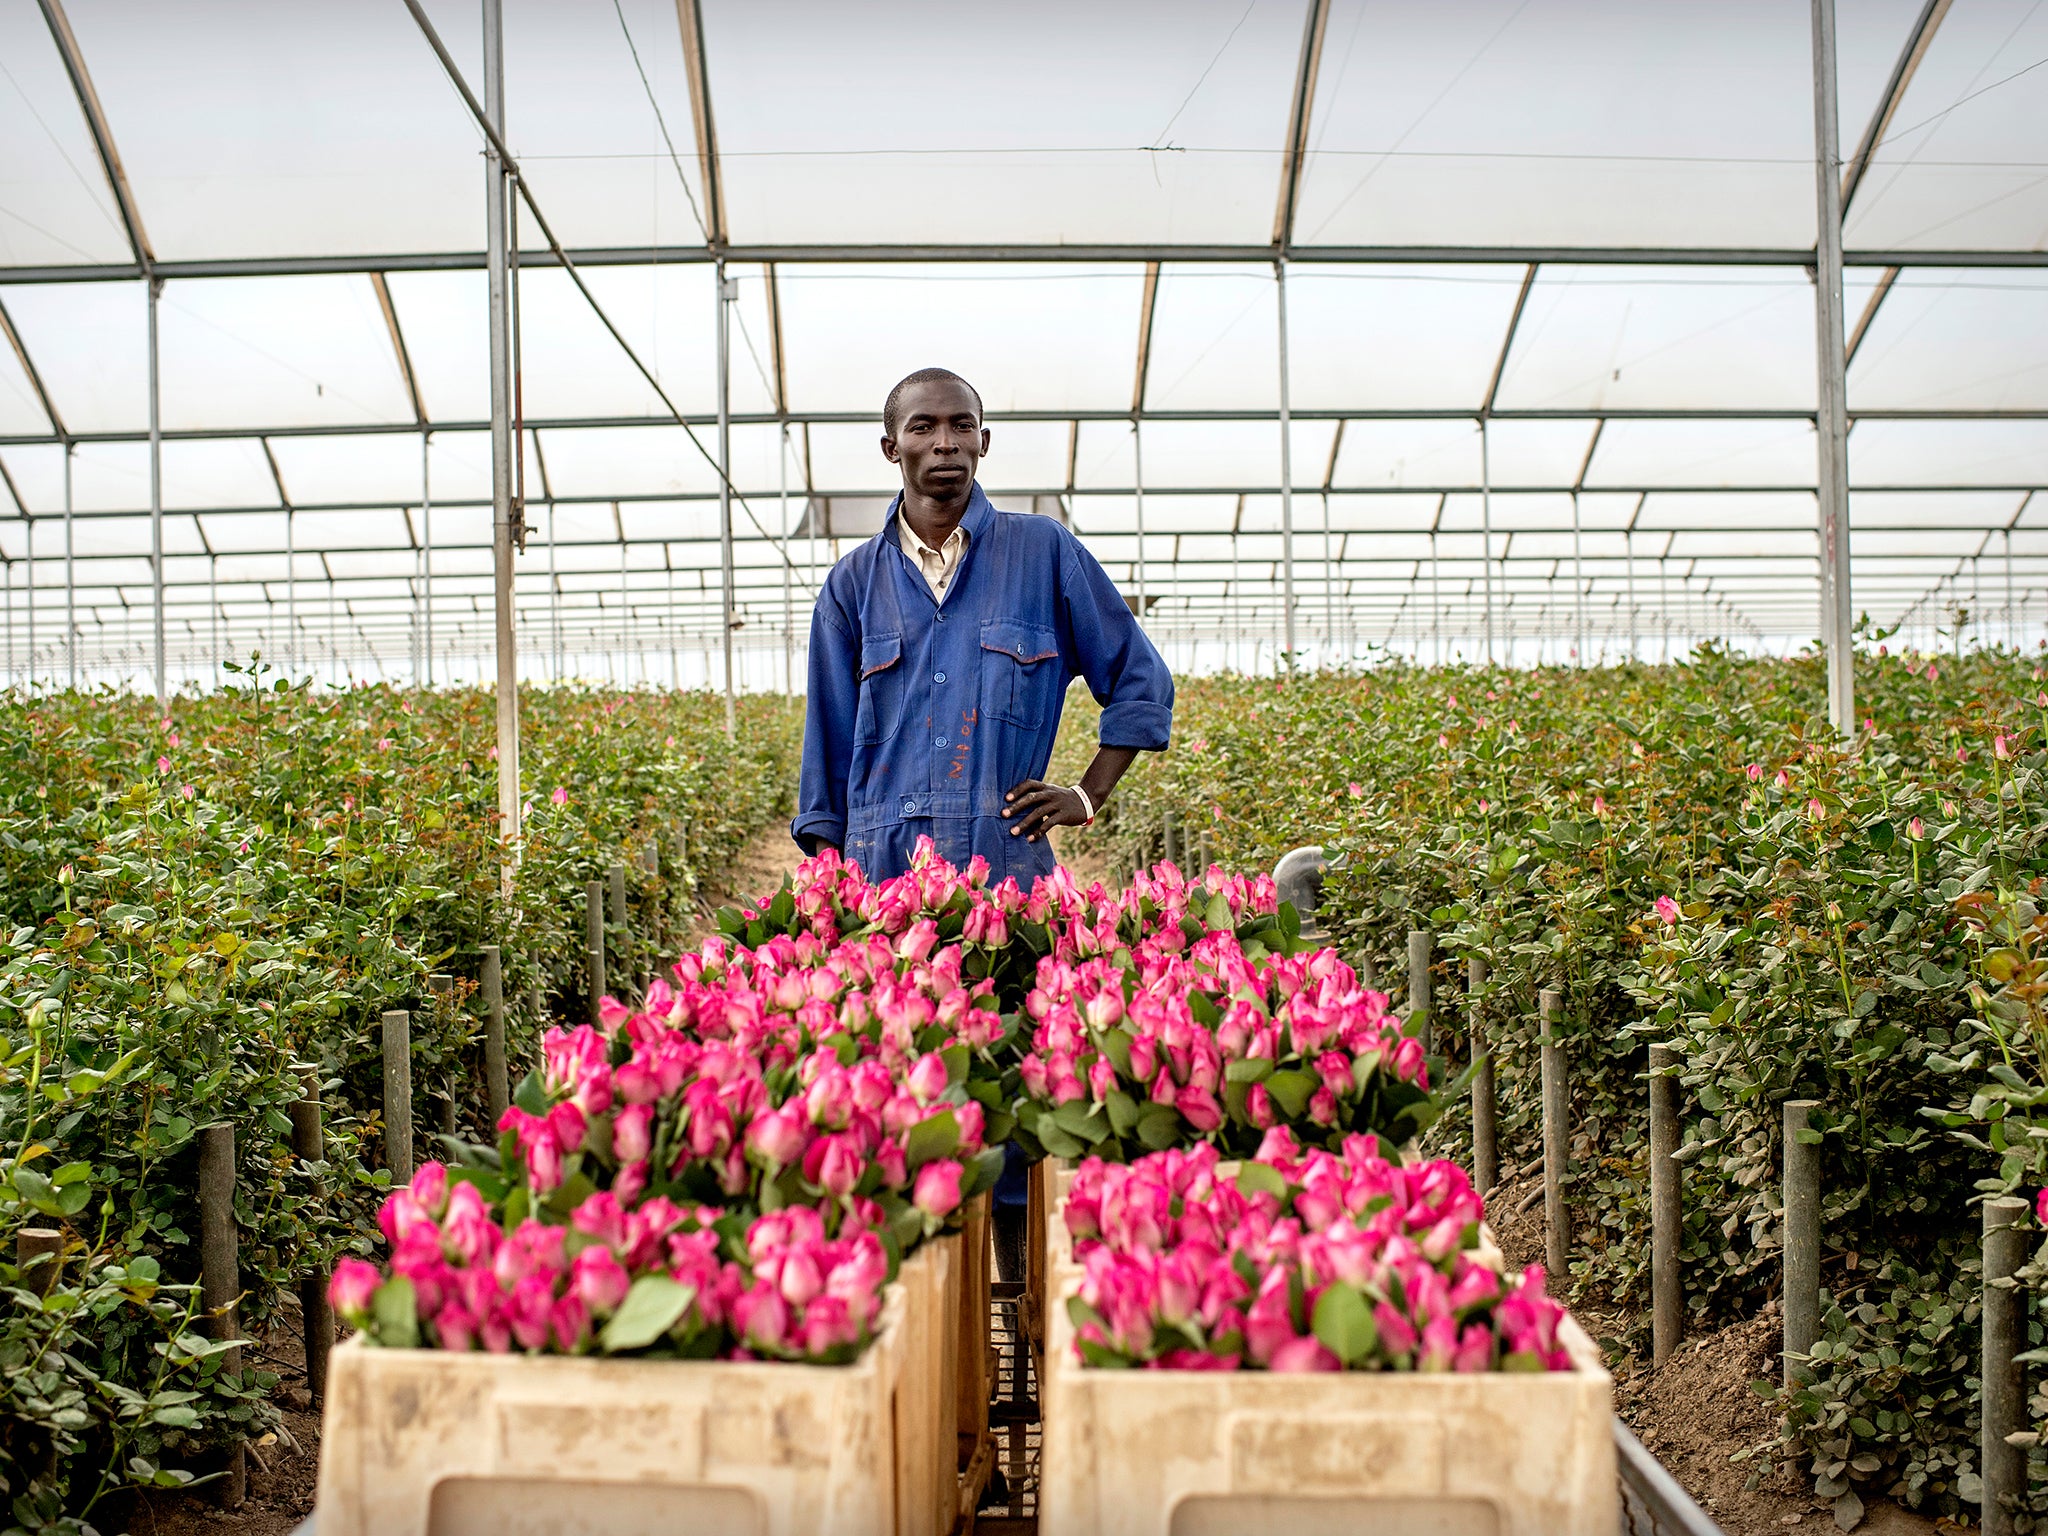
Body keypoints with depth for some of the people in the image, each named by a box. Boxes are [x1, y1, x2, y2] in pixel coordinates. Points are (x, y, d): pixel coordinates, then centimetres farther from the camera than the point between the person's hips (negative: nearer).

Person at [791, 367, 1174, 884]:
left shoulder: (1045, 549, 7)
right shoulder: (853, 582, 10)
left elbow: (1142, 684, 13)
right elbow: (828, 746, 12)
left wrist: (1088, 796, 4)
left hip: (1010, 862, -1)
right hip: (881, 865, 1)